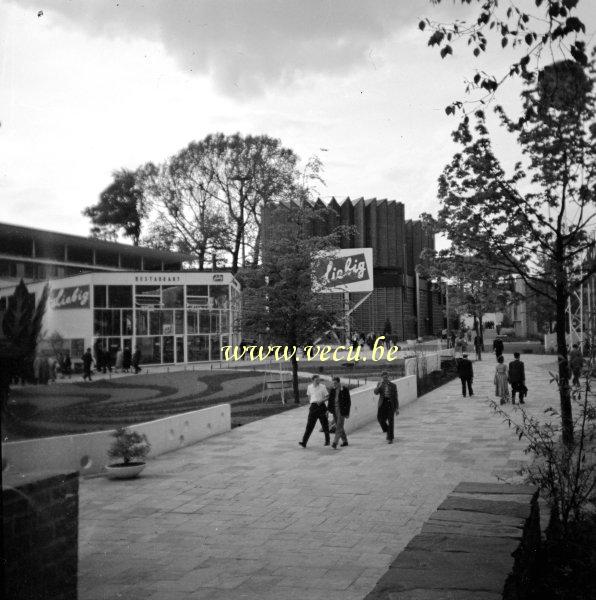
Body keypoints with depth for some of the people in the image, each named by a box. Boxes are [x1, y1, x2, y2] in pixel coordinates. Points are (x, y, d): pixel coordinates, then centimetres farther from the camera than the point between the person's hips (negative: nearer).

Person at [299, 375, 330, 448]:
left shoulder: (322, 387, -3)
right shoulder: (309, 387, 7)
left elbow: (327, 397, -1)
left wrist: (321, 401, -18)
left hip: (321, 406, -1)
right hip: (313, 407, 1)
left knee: (325, 424, 8)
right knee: (309, 425, -7)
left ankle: (327, 440, 28)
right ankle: (304, 442, -13)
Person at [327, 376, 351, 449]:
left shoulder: (345, 390, -8)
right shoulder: (332, 390, 6)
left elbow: (348, 402, -6)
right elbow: (330, 400, 10)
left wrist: (347, 413, -9)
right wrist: (328, 410, 2)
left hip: (341, 411, -6)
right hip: (335, 410, 6)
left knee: (339, 427, -11)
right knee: (339, 427, 13)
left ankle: (335, 443, -17)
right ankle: (345, 441, 27)